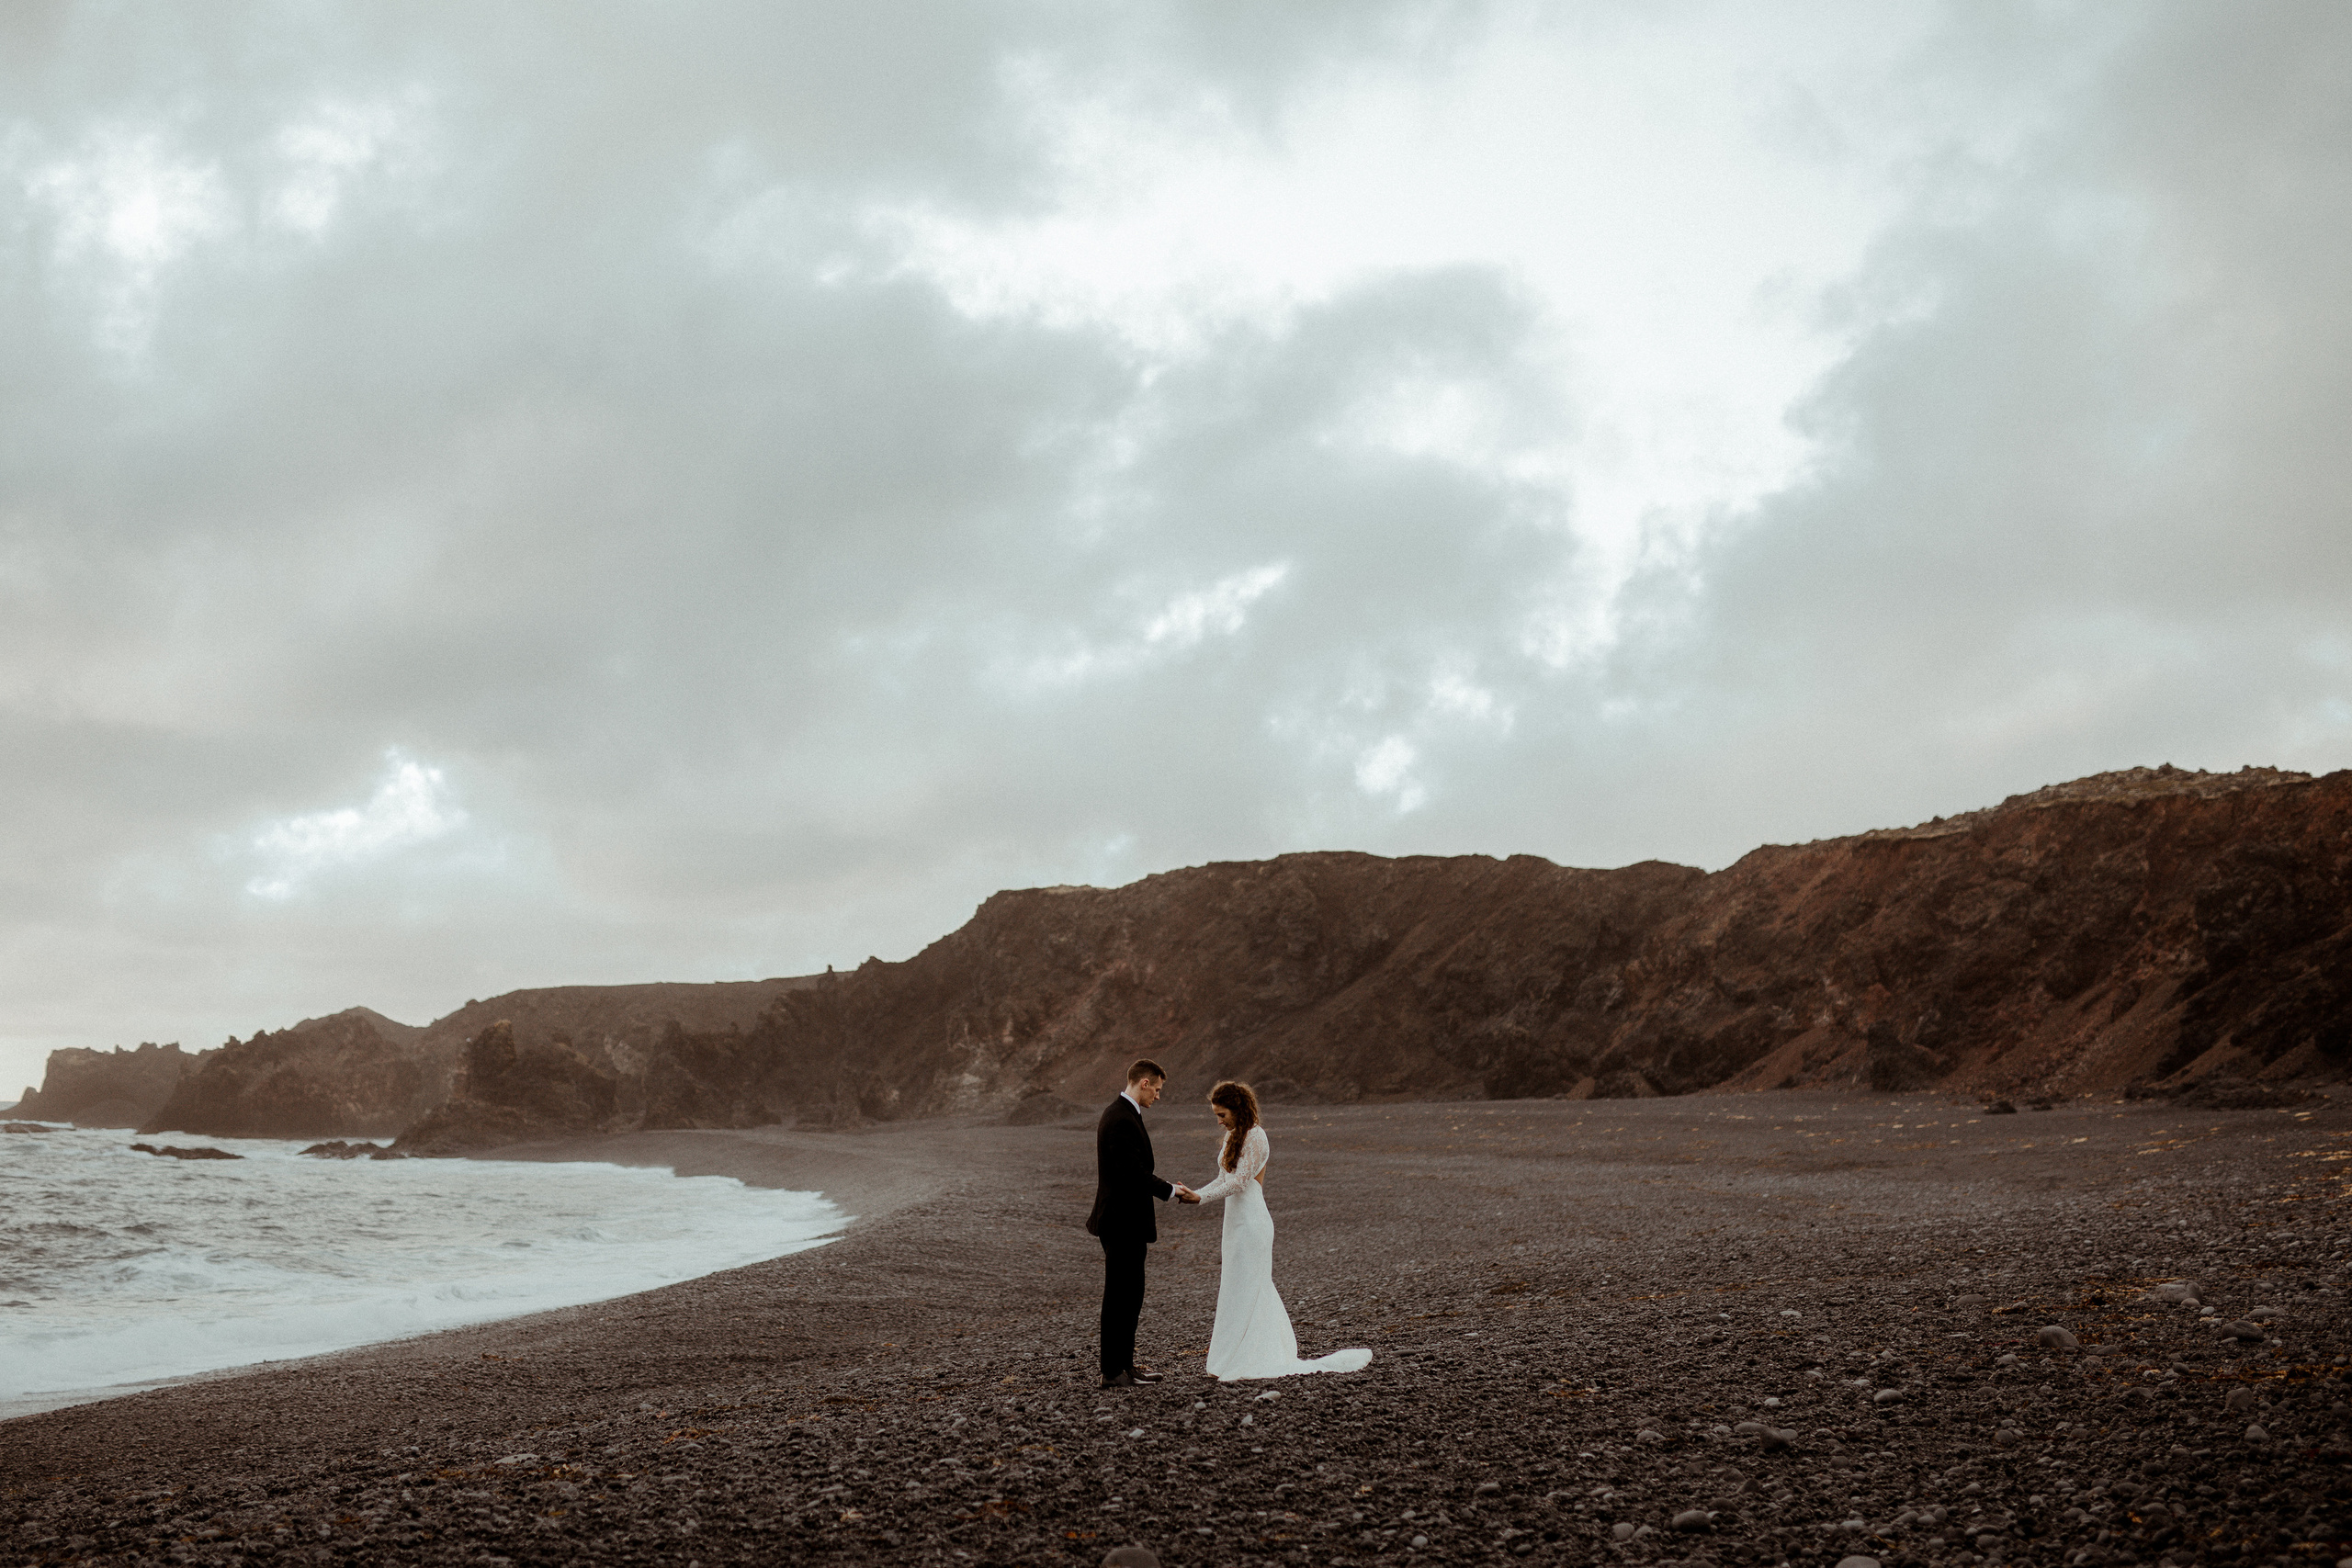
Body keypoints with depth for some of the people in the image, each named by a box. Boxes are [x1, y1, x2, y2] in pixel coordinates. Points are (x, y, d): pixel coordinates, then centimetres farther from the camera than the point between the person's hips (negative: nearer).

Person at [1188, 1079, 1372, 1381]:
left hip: (1251, 1223, -9)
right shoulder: (1233, 1136, 14)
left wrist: (1202, 1196, -18)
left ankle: (1244, 1364, 0)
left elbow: (1239, 1181, -18)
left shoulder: (1255, 1136, -13)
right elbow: (1224, 1179, 15)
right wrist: (1194, 1193, 1)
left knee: (1244, 1290, -5)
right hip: (1236, 1221, 9)